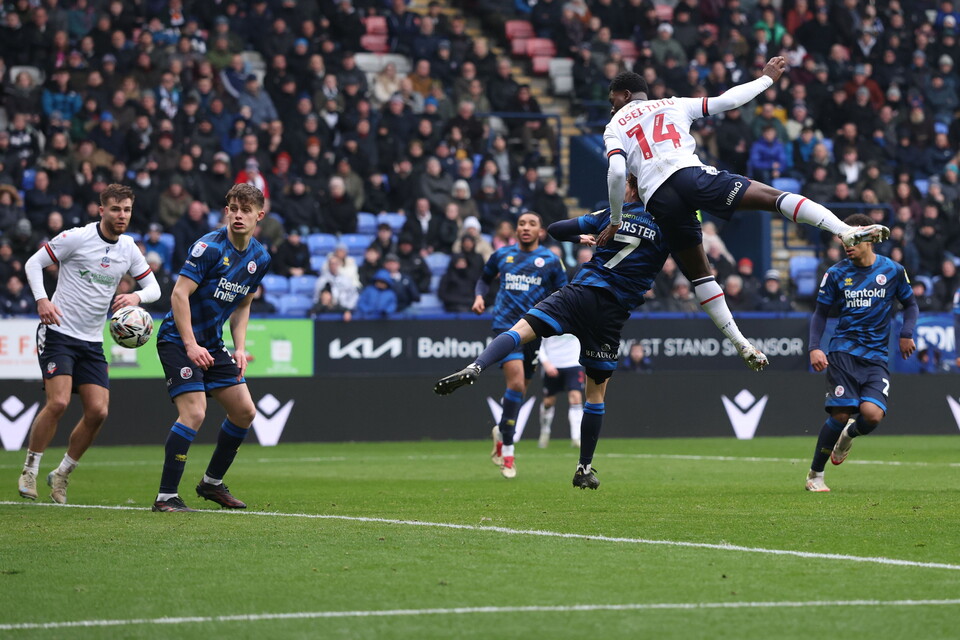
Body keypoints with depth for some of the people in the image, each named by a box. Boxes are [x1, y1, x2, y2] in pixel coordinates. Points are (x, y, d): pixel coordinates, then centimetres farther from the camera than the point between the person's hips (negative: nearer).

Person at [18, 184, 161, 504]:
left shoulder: (128, 249, 6)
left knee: (98, 411, -5)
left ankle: (62, 474, 13)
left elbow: (153, 288, 11)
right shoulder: (76, 238, -9)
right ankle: (29, 471, -3)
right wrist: (42, 300, -19)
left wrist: (136, 297, -12)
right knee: (58, 402, -20)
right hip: (58, 333, -5)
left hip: (92, 342, 5)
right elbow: (33, 263, -4)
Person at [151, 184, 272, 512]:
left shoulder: (260, 258, 5)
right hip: (178, 339, -8)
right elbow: (180, 293, -22)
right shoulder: (210, 247, -18)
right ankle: (166, 497, -15)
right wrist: (191, 345, -27)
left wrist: (240, 347, 5)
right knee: (194, 412, -21)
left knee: (245, 411, 6)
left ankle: (212, 482, 24)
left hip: (212, 343, 8)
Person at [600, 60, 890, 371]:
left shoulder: (614, 127, 22)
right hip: (689, 173, -1)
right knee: (771, 196, -7)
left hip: (657, 199, 1)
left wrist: (615, 222, 13)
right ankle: (846, 231, -30)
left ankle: (741, 344, 8)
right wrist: (767, 79, 37)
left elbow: (616, 173, 4)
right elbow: (726, 101, 23)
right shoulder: (672, 105, 26)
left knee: (698, 273, 14)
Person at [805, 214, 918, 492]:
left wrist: (906, 334, 1)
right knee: (840, 415, -13)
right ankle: (815, 474, 5)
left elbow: (910, 304, 19)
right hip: (843, 352, -1)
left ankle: (849, 434, 20)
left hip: (876, 357, 1)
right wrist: (814, 348, -3)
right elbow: (820, 313, 11)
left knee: (872, 414, -19)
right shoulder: (837, 273, 4)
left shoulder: (892, 271, 5)